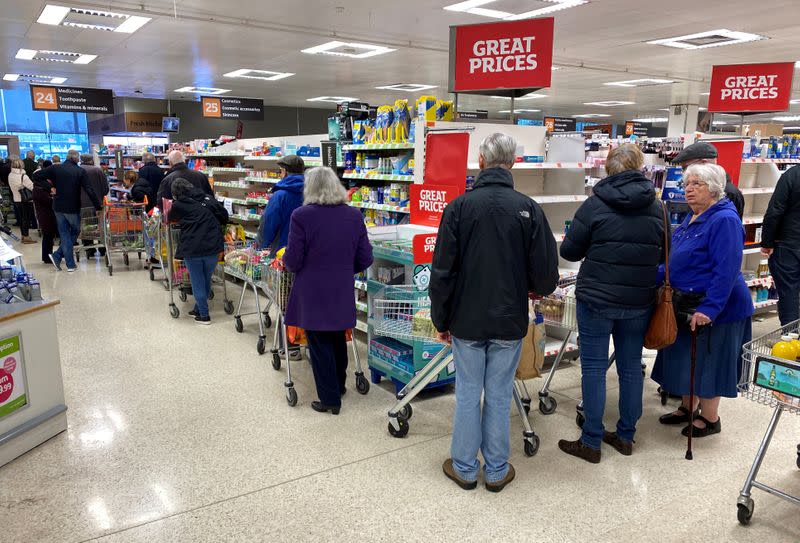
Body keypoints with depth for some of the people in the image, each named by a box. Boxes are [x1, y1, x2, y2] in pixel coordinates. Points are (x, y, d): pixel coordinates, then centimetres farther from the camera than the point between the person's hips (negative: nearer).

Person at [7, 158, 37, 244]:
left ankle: (23, 235, 26)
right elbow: (32, 187, -21)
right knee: (26, 218, 2)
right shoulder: (23, 176, -20)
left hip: (15, 199, 6)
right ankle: (26, 237, 6)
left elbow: (12, 187, 8)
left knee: (20, 218, 15)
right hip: (25, 201, -6)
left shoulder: (10, 176, 1)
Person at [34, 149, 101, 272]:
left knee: (64, 234, 10)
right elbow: (90, 191, -13)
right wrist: (97, 207, -9)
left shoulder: (55, 168, -1)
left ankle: (71, 264, 4)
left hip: (59, 207, 3)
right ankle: (57, 256, 4)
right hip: (73, 208, -3)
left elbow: (36, 176, -5)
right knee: (75, 232, 16)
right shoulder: (81, 171, -8)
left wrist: (50, 188, 1)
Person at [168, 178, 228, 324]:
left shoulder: (178, 205, -2)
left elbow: (171, 218, 18)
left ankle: (204, 315, 11)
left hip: (192, 249, -4)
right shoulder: (208, 198, 7)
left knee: (197, 282, 8)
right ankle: (198, 309, 29)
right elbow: (224, 216, 8)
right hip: (213, 247, 4)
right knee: (206, 280, 17)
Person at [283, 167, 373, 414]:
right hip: (342, 293, 4)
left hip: (312, 295, -4)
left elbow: (293, 261, -13)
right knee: (338, 339, 23)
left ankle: (330, 399, 15)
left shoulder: (301, 216, -14)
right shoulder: (354, 215, -2)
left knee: (320, 345, 8)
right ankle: (338, 386, 40)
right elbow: (365, 259, 1)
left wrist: (286, 260, 10)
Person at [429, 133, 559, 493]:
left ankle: (464, 468, 24)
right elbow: (546, 270, -5)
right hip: (509, 321, 1)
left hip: (467, 319, 0)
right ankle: (496, 471, 24)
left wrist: (441, 318, 4)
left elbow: (442, 270, -7)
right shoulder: (528, 208, -7)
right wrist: (538, 288, 18)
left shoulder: (460, 206, -9)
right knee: (499, 396, 11)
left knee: (467, 394, 11)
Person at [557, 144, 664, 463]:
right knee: (631, 367, 14)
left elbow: (569, 251, -7)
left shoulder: (596, 203, -10)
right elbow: (660, 252, 13)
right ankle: (626, 436, 27)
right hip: (639, 301, 4)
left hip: (597, 298, -4)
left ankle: (591, 442, 11)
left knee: (593, 368, 4)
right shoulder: (655, 207, 3)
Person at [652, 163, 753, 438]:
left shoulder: (724, 220, -20)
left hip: (712, 309, -9)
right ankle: (687, 408, 35)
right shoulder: (693, 219, 10)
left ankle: (710, 418, 22)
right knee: (685, 357, 18)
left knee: (707, 361, 4)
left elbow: (727, 270, -26)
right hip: (686, 304, 9)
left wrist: (709, 309, -29)